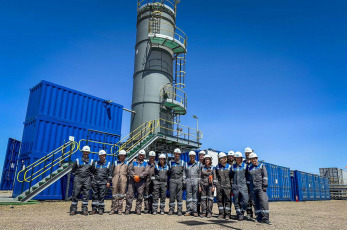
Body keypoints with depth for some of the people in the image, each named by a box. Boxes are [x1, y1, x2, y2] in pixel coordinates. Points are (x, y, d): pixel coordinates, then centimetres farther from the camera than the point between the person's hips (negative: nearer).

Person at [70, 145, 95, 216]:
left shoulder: (91, 162, 9)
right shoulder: (77, 160, 5)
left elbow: (92, 171, 18)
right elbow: (73, 170, 12)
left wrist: (90, 176, 10)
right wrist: (76, 175, 7)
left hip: (87, 179, 1)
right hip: (78, 178, -1)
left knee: (86, 194, 1)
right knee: (75, 193, -2)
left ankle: (84, 209, 9)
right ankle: (73, 209, 9)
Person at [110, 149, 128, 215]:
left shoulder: (127, 163, 16)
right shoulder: (115, 162, 18)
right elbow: (112, 171, 17)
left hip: (123, 179, -1)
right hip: (115, 179, 1)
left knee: (121, 195, -1)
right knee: (114, 195, 1)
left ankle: (120, 210, 5)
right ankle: (113, 209, 7)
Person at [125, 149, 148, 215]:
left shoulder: (145, 164, 13)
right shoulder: (133, 162, 16)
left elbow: (146, 172, -1)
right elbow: (130, 170, 3)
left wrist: (139, 176, -15)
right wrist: (134, 176, -13)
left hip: (141, 181, 0)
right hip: (132, 180, 0)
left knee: (140, 195, -1)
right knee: (130, 194, -3)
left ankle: (138, 209, 8)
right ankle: (128, 209, 4)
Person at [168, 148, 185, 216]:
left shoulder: (182, 162, 12)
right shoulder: (170, 162, 14)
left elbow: (184, 172, 10)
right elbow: (169, 172, 17)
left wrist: (184, 180, 0)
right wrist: (168, 182, 11)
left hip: (179, 180, -1)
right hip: (172, 180, 1)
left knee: (179, 195, 0)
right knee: (172, 195, 0)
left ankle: (179, 210, 6)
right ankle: (171, 209, 8)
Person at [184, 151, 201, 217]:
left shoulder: (198, 164, 11)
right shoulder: (186, 164, 13)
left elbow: (200, 174, 7)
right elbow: (185, 173, 11)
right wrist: (185, 181, -1)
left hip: (196, 181, -1)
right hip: (188, 181, 1)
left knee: (195, 196, 0)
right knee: (188, 196, 0)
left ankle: (195, 211, 4)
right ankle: (189, 211, 6)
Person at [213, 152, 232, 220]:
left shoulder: (229, 167, 1)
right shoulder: (217, 167, 9)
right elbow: (215, 175, 15)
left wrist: (231, 185, -2)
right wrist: (216, 182, 5)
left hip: (227, 186, -3)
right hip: (219, 186, 3)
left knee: (227, 200, -2)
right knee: (220, 200, 7)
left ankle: (227, 214, 5)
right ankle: (221, 213, 16)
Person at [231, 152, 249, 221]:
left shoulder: (245, 165, 5)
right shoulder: (233, 166, 11)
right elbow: (231, 176, 18)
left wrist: (247, 183, 4)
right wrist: (231, 183, 11)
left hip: (243, 185, -2)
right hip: (235, 186, 2)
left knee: (245, 200, -10)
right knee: (236, 201, 3)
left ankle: (242, 213, 7)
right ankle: (239, 214, 15)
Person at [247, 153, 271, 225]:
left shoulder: (261, 166, 5)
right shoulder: (249, 168, 17)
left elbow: (265, 176, -3)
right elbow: (248, 178, 21)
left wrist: (264, 186, -12)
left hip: (260, 187, -4)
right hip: (253, 188, 4)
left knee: (264, 201, -14)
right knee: (256, 203, 5)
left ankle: (265, 218, -12)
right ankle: (259, 217, 12)